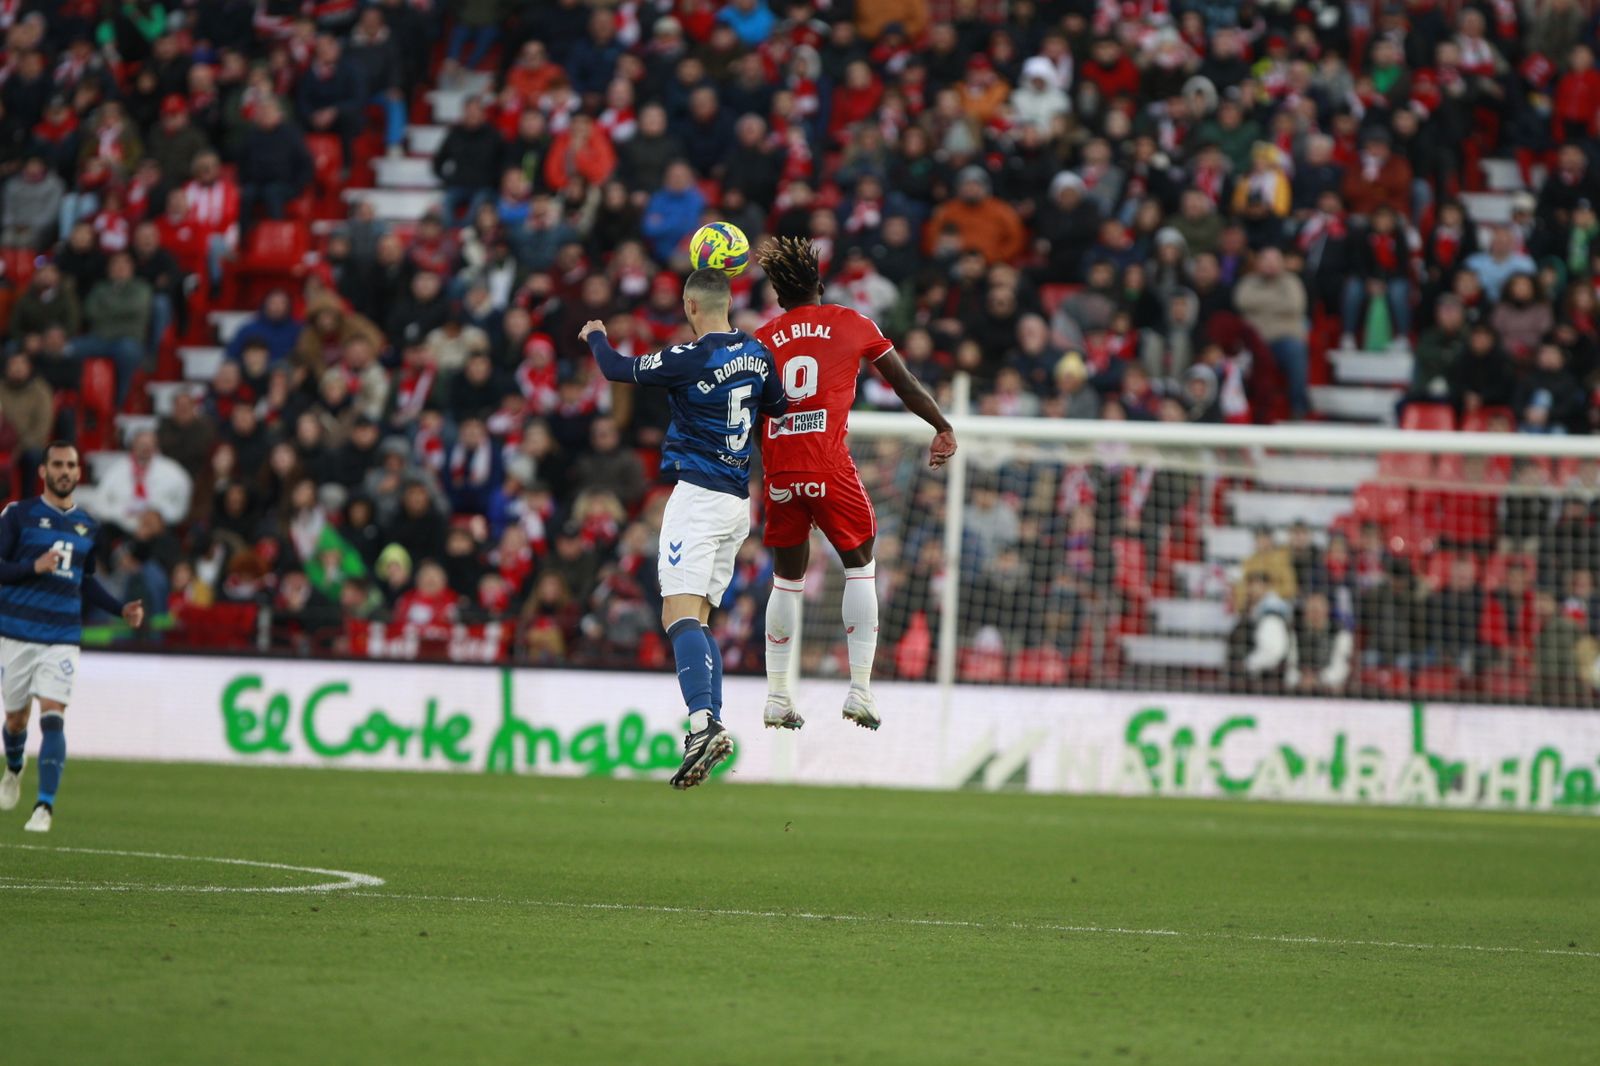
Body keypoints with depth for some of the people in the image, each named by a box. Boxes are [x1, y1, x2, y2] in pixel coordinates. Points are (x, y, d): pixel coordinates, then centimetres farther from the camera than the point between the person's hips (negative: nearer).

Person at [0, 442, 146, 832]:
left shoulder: (87, 525, 11)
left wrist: (121, 609, 12)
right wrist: (34, 567, -22)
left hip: (63, 638, 1)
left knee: (52, 717, -14)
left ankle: (45, 806, -15)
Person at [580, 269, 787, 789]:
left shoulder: (691, 358, -13)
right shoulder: (757, 355, 8)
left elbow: (618, 369, -2)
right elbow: (777, 407, 25)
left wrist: (595, 335, 19)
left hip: (698, 496, -8)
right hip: (738, 502, 8)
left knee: (680, 613, -16)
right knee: (697, 618, 13)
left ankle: (702, 720, -34)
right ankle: (713, 729, 3)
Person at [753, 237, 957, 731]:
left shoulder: (762, 339, 11)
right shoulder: (852, 325, 7)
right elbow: (905, 384, 11)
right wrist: (943, 428, 21)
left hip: (779, 474, 2)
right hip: (830, 468, -2)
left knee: (786, 580, 13)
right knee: (860, 567, 10)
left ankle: (777, 699, 12)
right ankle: (861, 690, 0)